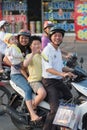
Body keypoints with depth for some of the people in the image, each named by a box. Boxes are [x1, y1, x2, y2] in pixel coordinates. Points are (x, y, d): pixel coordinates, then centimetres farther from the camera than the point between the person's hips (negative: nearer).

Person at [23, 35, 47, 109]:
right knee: (43, 93, -32)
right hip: (34, 80, -6)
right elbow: (25, 64, -20)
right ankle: (32, 108, -8)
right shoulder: (29, 56, 0)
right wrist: (33, 53, -25)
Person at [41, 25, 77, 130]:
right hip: (49, 82, -10)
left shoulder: (58, 50, 15)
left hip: (59, 81, 10)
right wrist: (63, 74, -36)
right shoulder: (47, 50, -14)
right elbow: (48, 68, -25)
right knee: (55, 109, -22)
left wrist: (72, 71, 10)